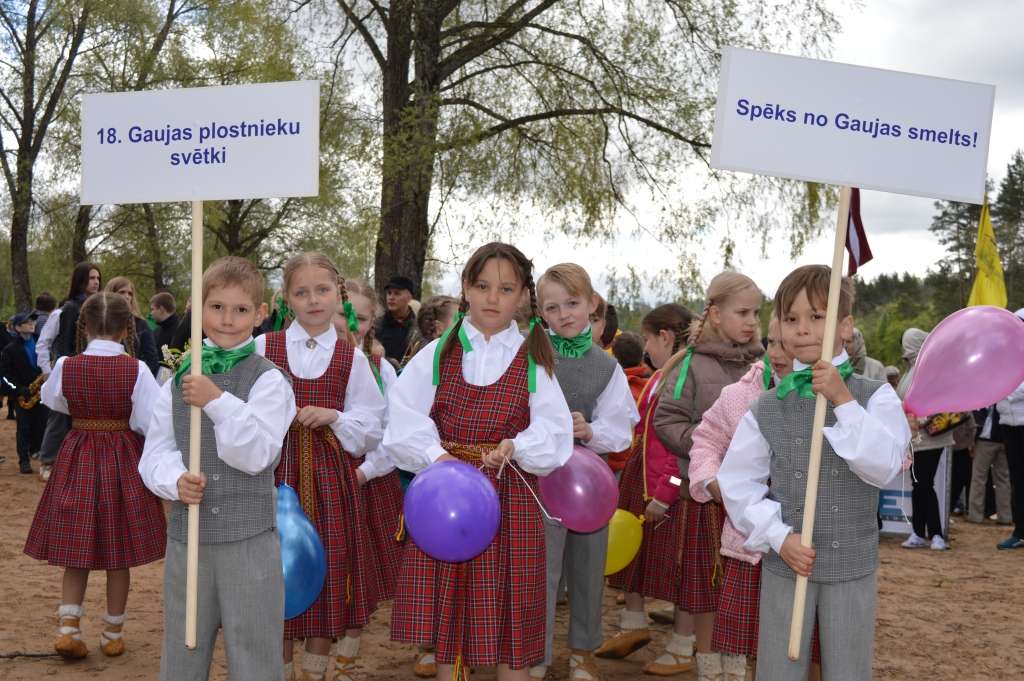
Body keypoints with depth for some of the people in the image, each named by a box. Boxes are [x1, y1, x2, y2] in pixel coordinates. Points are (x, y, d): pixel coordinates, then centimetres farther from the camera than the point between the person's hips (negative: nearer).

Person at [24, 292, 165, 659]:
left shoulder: (66, 366, -7)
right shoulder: (136, 370, -14)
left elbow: (50, 399, 13)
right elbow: (154, 421, -17)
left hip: (78, 459, 2)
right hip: (123, 460, -2)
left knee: (77, 550, 14)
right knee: (119, 554, 9)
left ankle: (68, 628, 6)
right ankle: (113, 635, 19)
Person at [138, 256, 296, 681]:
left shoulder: (268, 380, -5)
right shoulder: (176, 383, 8)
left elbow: (257, 455, -14)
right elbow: (155, 454, 7)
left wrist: (218, 401, -22)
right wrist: (175, 480, -14)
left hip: (249, 538, -4)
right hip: (186, 536, 4)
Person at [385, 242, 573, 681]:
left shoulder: (532, 361, 3)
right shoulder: (439, 353, 4)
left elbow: (553, 431, -6)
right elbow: (405, 418, -4)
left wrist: (515, 447, -24)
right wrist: (437, 456, -19)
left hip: (510, 497, -1)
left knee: (507, 615, 5)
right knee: (448, 612, 7)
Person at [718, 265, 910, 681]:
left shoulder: (874, 396, -3)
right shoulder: (767, 408, -1)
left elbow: (883, 467, -17)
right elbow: (737, 482, 0)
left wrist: (844, 401, -21)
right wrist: (778, 537, -11)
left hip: (853, 565, -1)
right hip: (784, 563, 1)